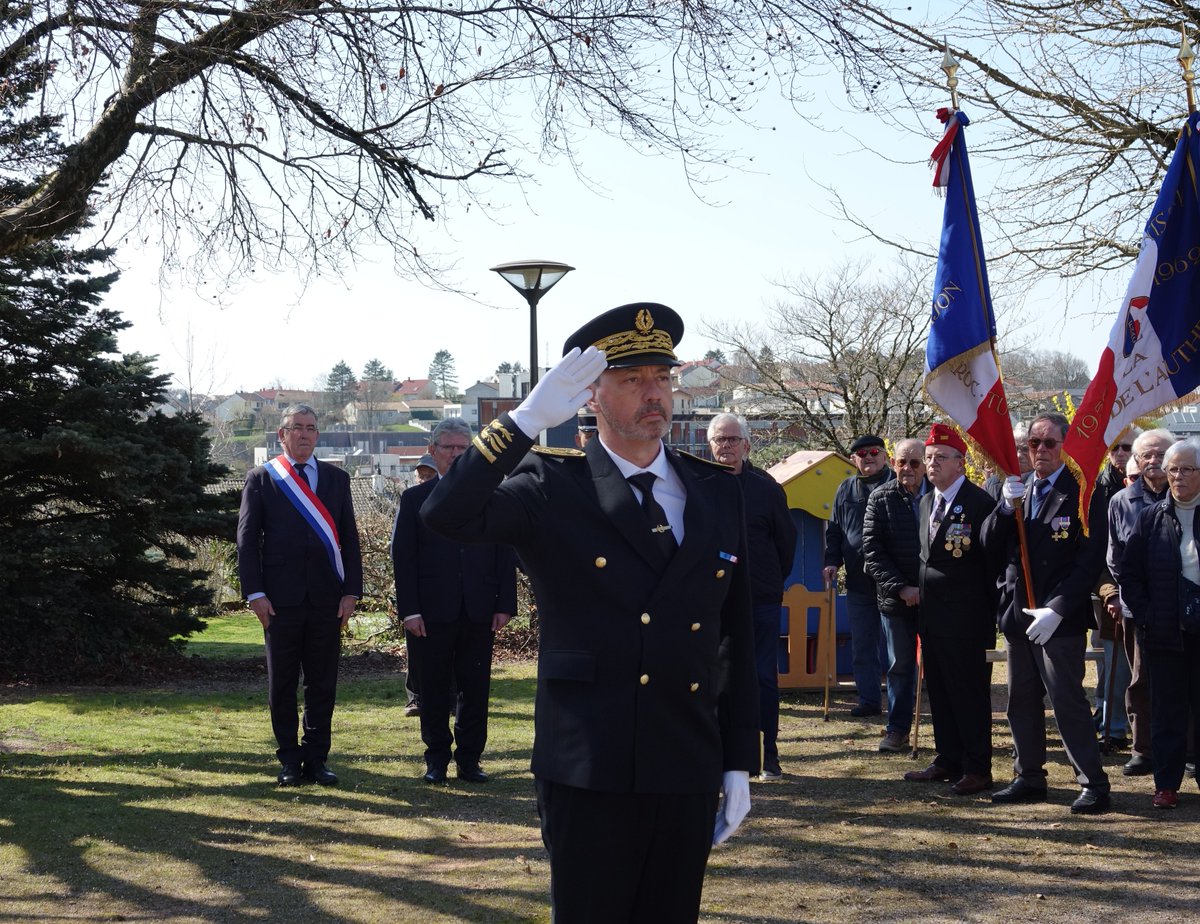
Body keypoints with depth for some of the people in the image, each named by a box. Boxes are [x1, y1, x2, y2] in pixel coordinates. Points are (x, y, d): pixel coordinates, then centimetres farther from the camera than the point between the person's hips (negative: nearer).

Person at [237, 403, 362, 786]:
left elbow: (349, 538, 10)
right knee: (282, 684, 5)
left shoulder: (336, 478, 11)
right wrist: (255, 593, -7)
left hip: (327, 598, 2)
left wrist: (351, 591, 1)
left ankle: (316, 759, 13)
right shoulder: (261, 479, 4)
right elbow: (247, 540, 2)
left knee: (323, 683, 5)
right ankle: (289, 761, 14)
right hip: (281, 598, -2)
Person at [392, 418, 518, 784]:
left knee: (475, 689, 5)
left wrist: (505, 604, -1)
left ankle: (469, 759, 15)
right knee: (434, 691, 5)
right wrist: (409, 610, -8)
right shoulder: (415, 499, 4)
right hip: (432, 613, -1)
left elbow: (506, 554, 7)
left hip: (479, 613, 1)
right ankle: (437, 759, 16)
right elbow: (402, 557, 0)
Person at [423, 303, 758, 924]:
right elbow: (446, 516, -21)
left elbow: (737, 636, 10)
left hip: (690, 775, 4)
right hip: (589, 773, -4)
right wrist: (528, 419, -24)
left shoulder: (719, 493, 9)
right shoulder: (552, 486, -4)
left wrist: (740, 763, 9)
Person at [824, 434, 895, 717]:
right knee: (862, 647, 9)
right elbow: (834, 531, 19)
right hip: (858, 583, 5)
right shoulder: (846, 490, 12)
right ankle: (869, 701, 18)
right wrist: (832, 561, 5)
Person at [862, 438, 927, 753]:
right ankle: (897, 730, 16)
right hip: (896, 598, 0)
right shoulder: (880, 499, -1)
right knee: (901, 665, 8)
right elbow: (872, 551, -5)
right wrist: (900, 588, -13)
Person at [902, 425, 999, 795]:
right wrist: (917, 592, 12)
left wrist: (990, 614, -11)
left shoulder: (979, 502, -10)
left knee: (970, 692, -1)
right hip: (931, 616, 8)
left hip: (965, 618, -8)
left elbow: (992, 561, -10)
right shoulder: (926, 503, 15)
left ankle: (977, 768, 6)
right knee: (939, 692, 13)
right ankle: (948, 761, 23)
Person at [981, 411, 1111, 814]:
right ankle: (1029, 778, 24)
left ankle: (1094, 785, 2)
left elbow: (1090, 561, -14)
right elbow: (990, 545, 5)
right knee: (1022, 702, 13)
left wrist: (1056, 610, -20)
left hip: (1060, 618, -6)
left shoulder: (1082, 493, -8)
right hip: (1018, 614, 7)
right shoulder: (1017, 488, 10)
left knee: (1069, 703, -6)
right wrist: (1006, 507, -13)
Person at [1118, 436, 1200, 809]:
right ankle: (1167, 785, 12)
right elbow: (1129, 572, 6)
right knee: (1168, 711, 6)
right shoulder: (1151, 518, 4)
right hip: (1165, 633, 1)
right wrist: (1143, 615, -2)